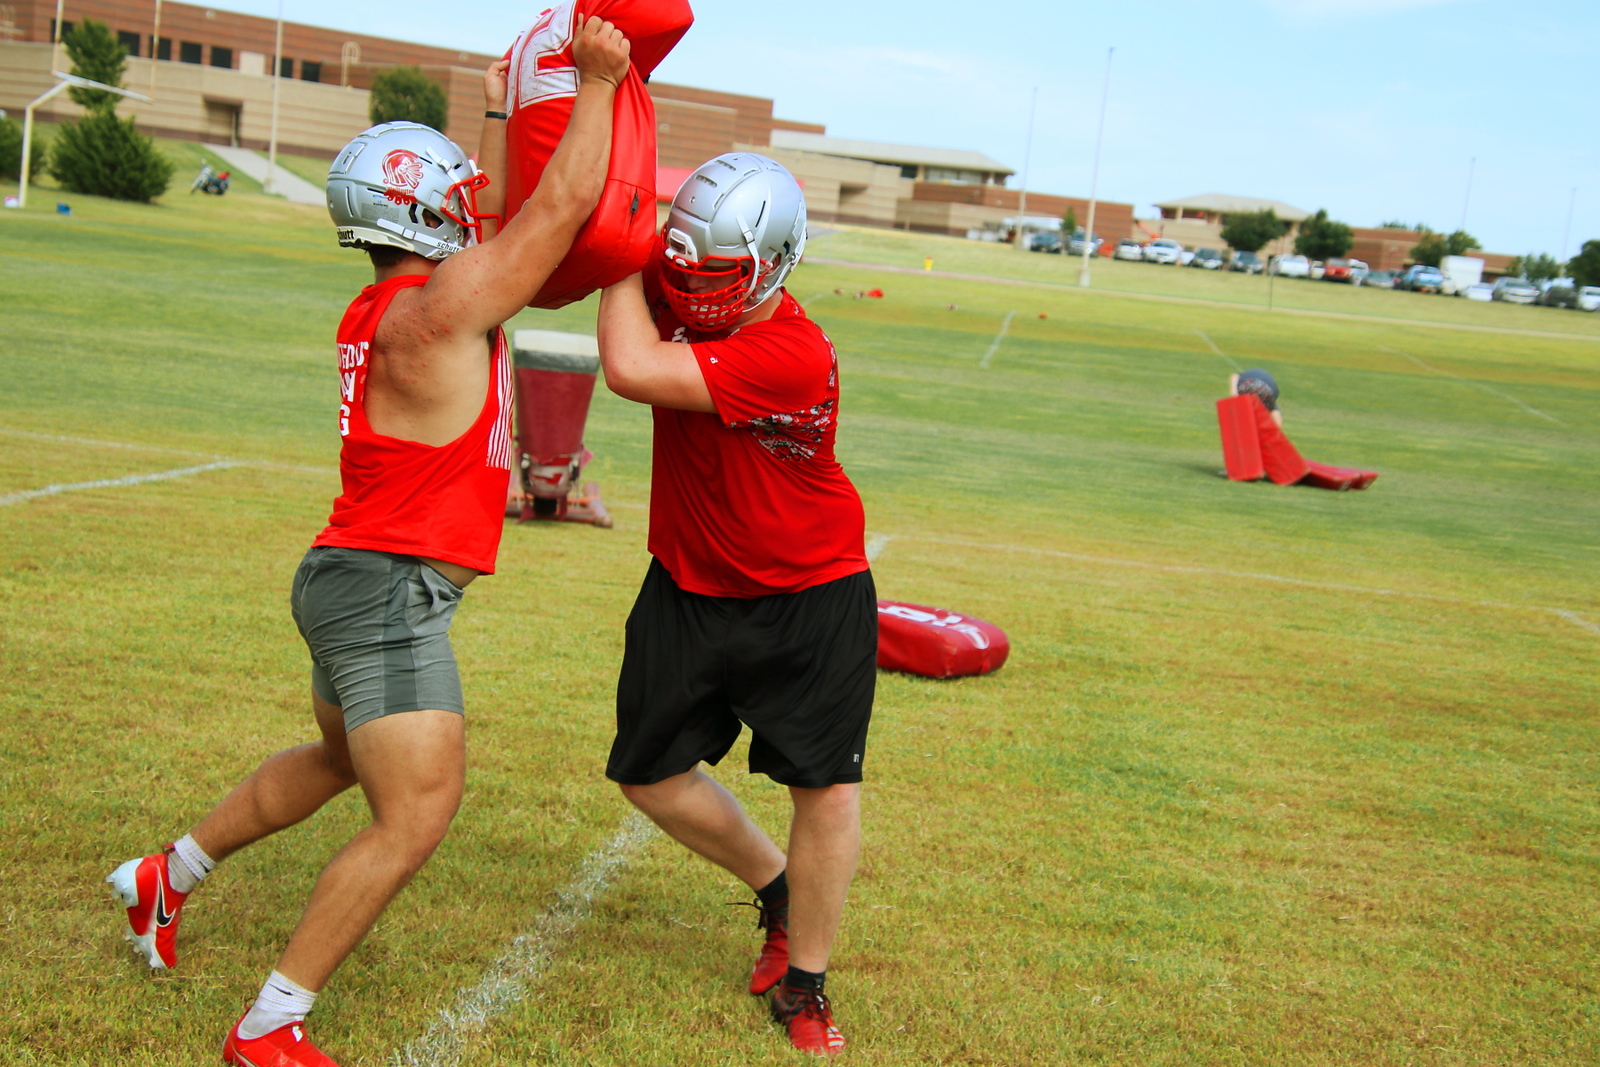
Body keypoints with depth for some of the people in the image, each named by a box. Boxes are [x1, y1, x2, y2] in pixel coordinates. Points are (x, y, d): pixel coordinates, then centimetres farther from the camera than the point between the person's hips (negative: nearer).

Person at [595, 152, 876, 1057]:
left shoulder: (793, 356, -30)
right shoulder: (680, 294, -9)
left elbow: (631, 371, -36)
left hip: (809, 600, -6)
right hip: (691, 587, 6)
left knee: (829, 787, -3)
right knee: (651, 775, 11)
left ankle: (804, 987, 15)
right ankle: (778, 887, 34)